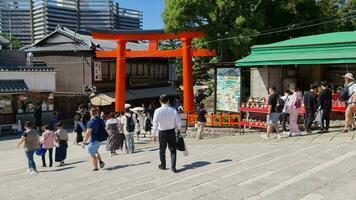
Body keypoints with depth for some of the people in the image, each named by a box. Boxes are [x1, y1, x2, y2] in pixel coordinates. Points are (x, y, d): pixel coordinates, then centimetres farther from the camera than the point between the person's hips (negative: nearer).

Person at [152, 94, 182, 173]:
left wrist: (154, 134, 4)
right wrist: (177, 129, 17)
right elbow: (178, 122, -1)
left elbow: (155, 123, -8)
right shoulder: (173, 110, -8)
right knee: (173, 150, 9)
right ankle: (173, 167, 0)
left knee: (162, 150, 17)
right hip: (171, 131, 1)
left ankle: (163, 165, 32)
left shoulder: (157, 111, -13)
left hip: (162, 132, 0)